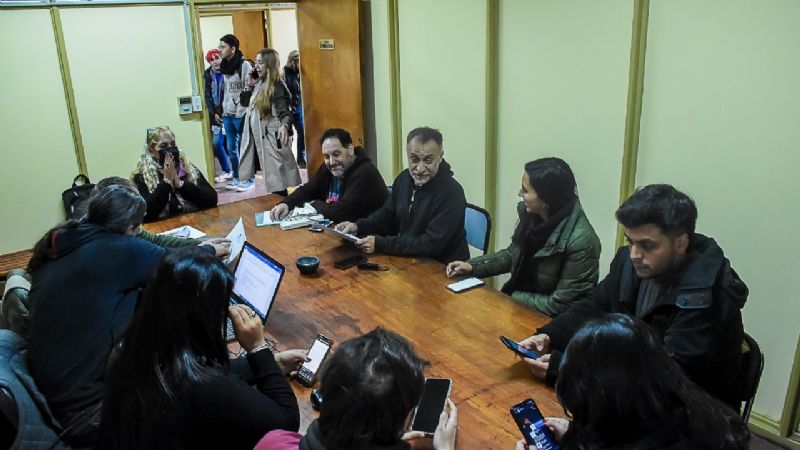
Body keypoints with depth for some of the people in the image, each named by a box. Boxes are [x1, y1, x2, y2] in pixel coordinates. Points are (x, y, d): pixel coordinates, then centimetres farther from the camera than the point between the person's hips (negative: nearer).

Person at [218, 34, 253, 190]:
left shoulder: (245, 65, -8)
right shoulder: (224, 66, 12)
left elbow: (249, 91, -11)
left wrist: (240, 112, -12)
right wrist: (224, 110, 12)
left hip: (241, 115, -6)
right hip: (227, 115, 7)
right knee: (231, 148, 10)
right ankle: (236, 177, 21)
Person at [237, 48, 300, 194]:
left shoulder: (277, 86, -13)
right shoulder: (260, 83, 12)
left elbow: (284, 112, -19)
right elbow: (253, 106, 19)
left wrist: (285, 126, -40)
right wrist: (250, 86, 11)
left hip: (272, 138, -8)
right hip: (260, 136, 8)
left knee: (277, 179, -8)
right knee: (272, 176, 12)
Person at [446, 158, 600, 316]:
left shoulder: (581, 241, -27)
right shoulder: (531, 214, -8)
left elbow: (561, 304, -20)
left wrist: (512, 297, -14)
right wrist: (472, 266, 0)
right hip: (518, 300, 6)